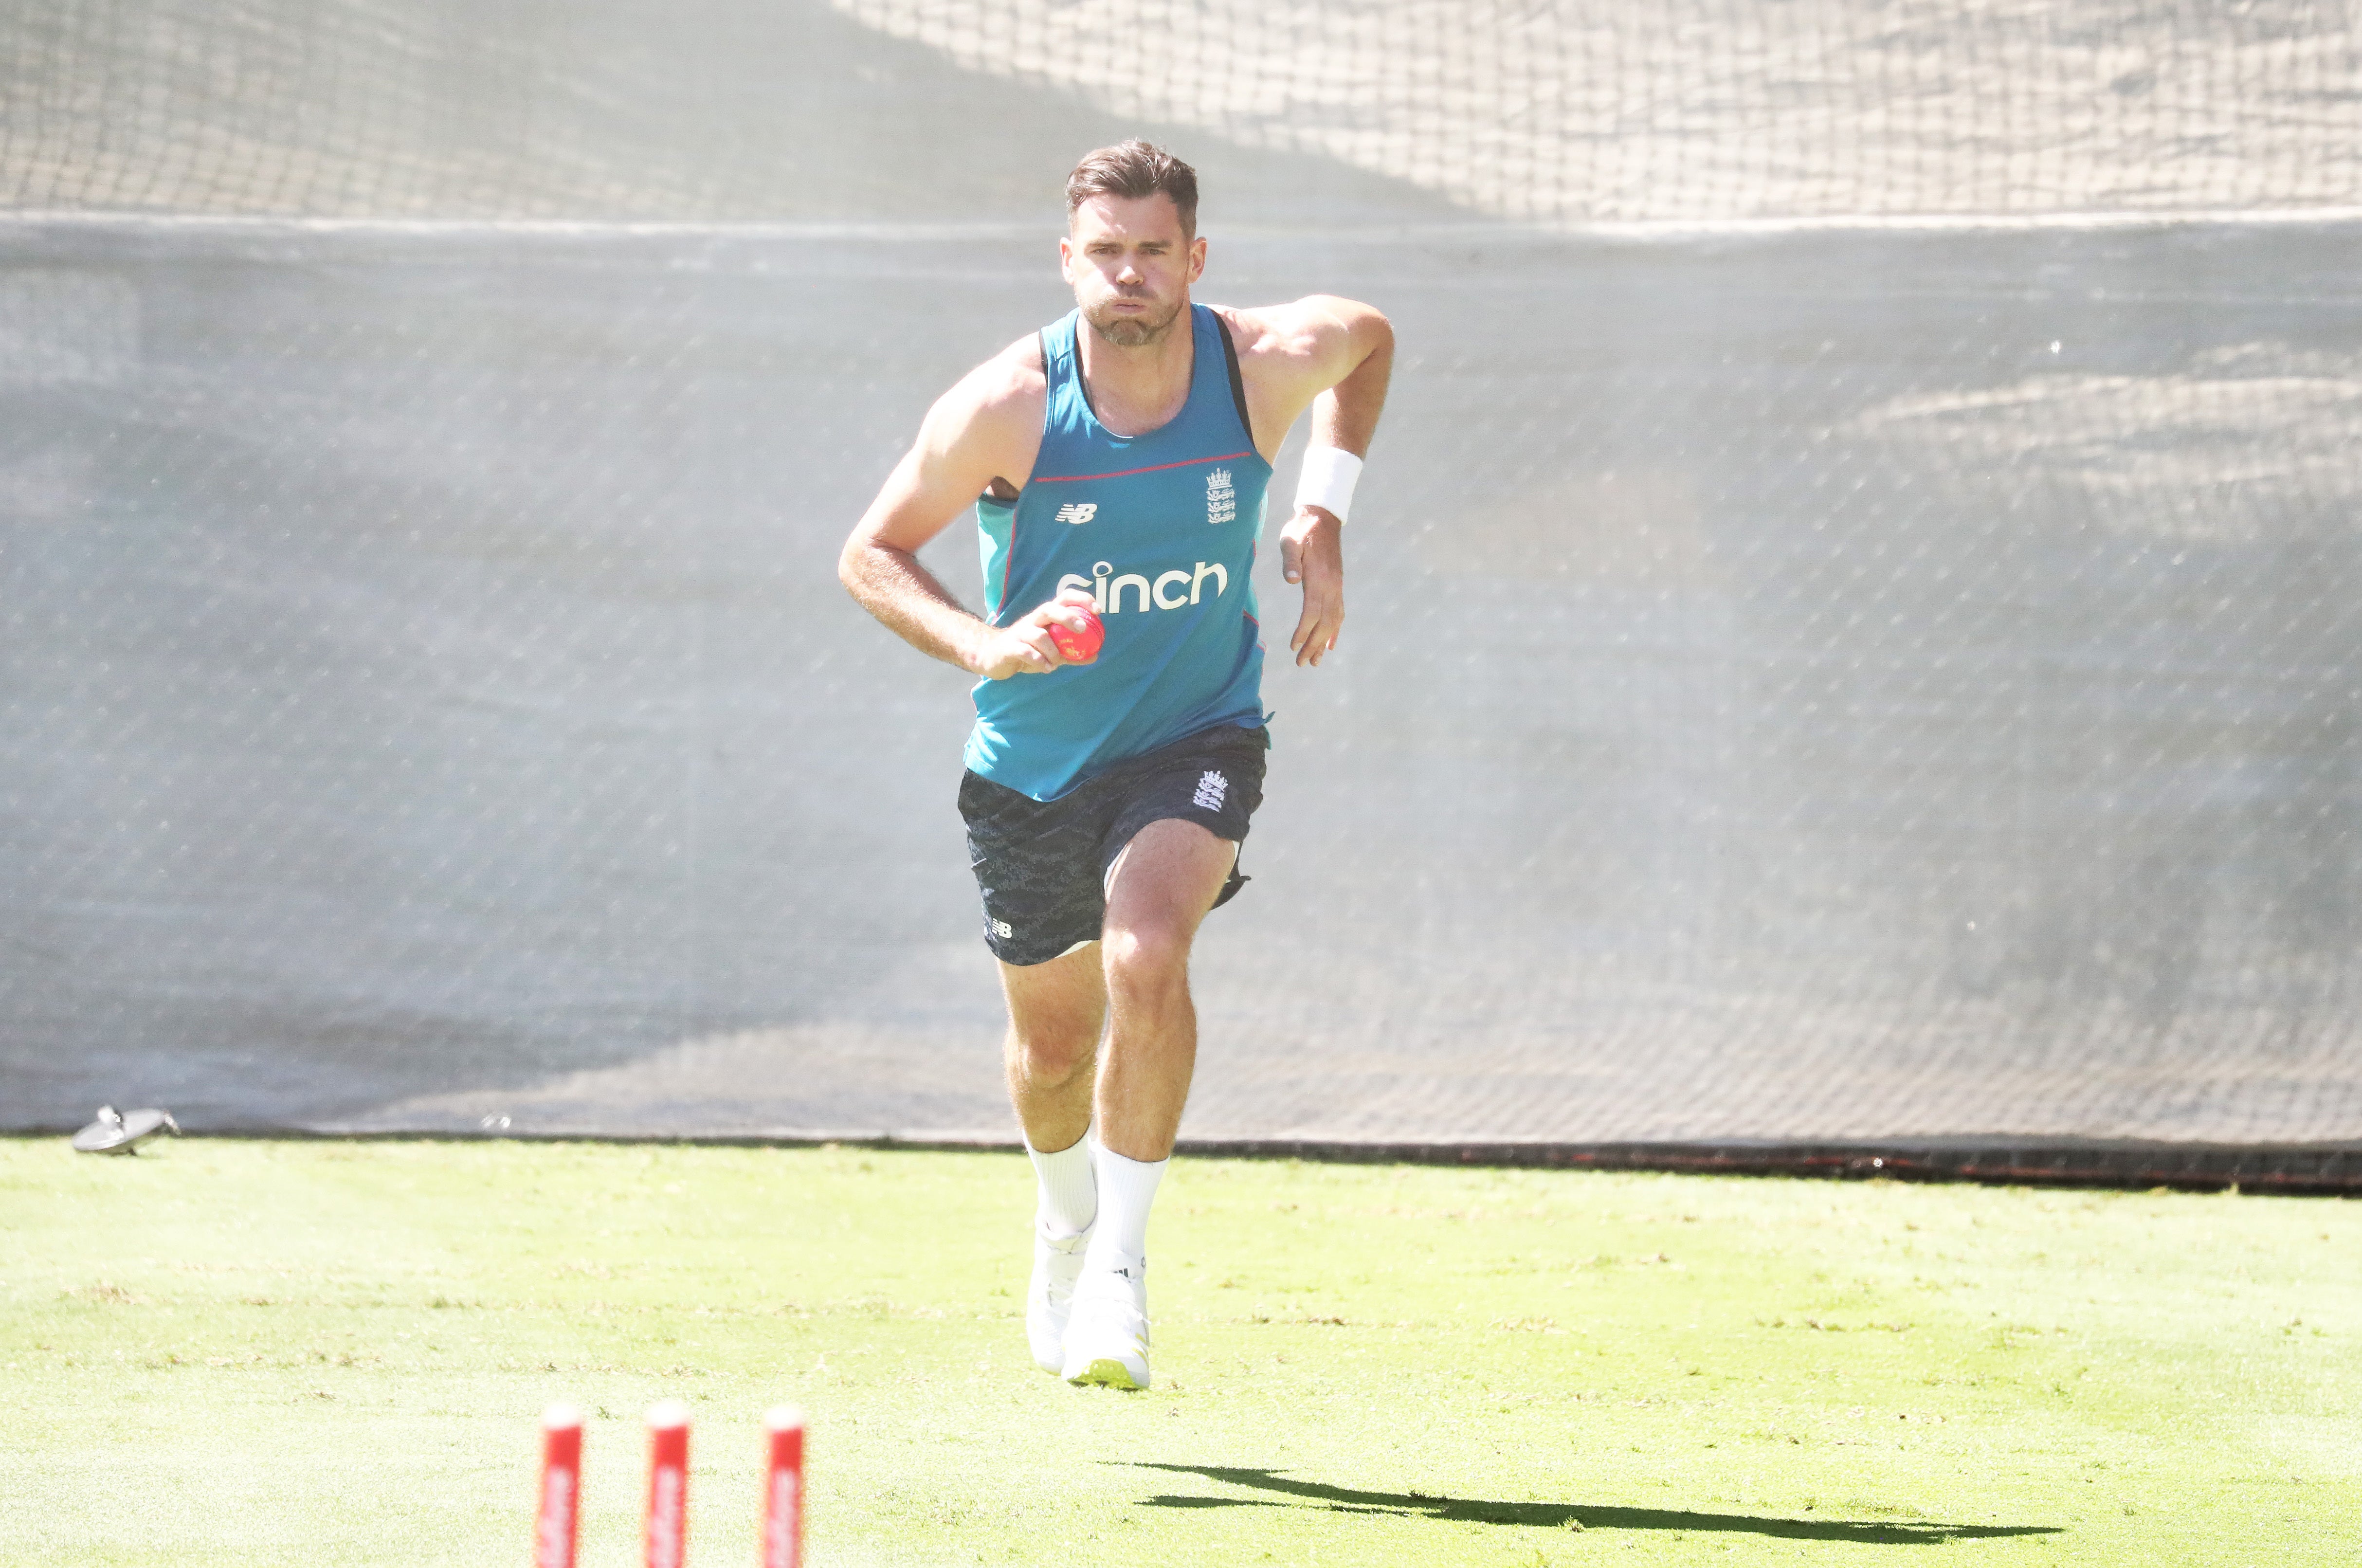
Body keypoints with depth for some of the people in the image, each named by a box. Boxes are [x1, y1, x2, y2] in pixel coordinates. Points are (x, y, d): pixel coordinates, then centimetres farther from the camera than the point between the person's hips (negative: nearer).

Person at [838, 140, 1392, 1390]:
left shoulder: (1265, 365, -15)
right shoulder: (1006, 408, -20)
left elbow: (1369, 338, 11)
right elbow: (871, 552, -9)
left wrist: (1323, 515, 2)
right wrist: (983, 644, -26)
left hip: (1196, 736, -1)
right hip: (1033, 759, 1)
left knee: (1147, 958, -29)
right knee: (1051, 1040, 15)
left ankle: (1120, 1265, -19)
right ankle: (1067, 1216, 49)